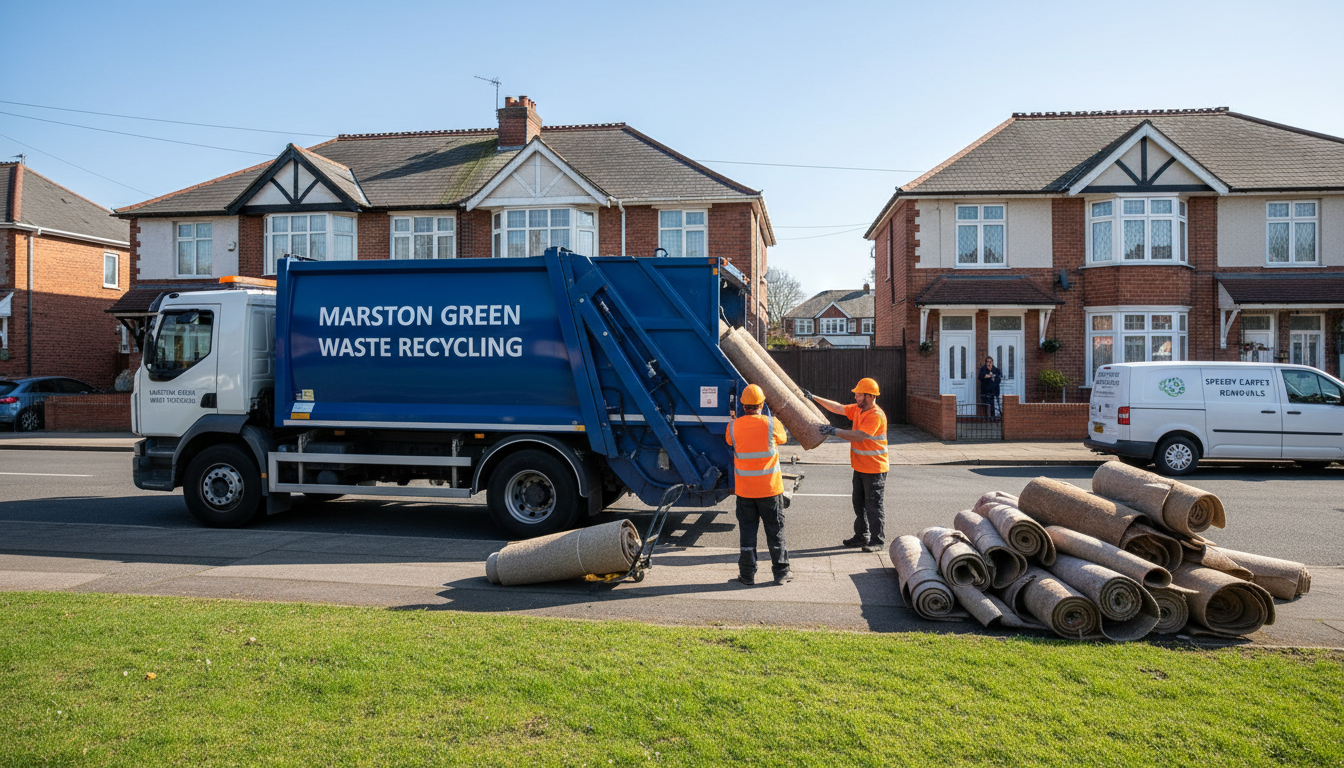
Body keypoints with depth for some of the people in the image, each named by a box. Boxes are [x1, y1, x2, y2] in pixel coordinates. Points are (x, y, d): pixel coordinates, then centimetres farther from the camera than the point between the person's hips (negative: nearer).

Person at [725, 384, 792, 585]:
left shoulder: (734, 426, -8)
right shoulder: (772, 424, -12)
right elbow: (782, 439, 9)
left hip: (744, 490, 1)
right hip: (770, 488, -1)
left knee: (747, 530, 11)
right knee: (775, 530, 11)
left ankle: (748, 574, 16)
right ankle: (781, 572, 20)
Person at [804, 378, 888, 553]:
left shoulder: (876, 415, -21)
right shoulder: (857, 409, 7)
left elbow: (859, 436, -28)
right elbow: (837, 408, 14)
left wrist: (834, 431, -26)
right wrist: (814, 398, 13)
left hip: (874, 469, -9)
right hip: (860, 467, 9)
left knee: (874, 505, -2)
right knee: (859, 503, 16)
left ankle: (876, 541, 6)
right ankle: (861, 536, 27)